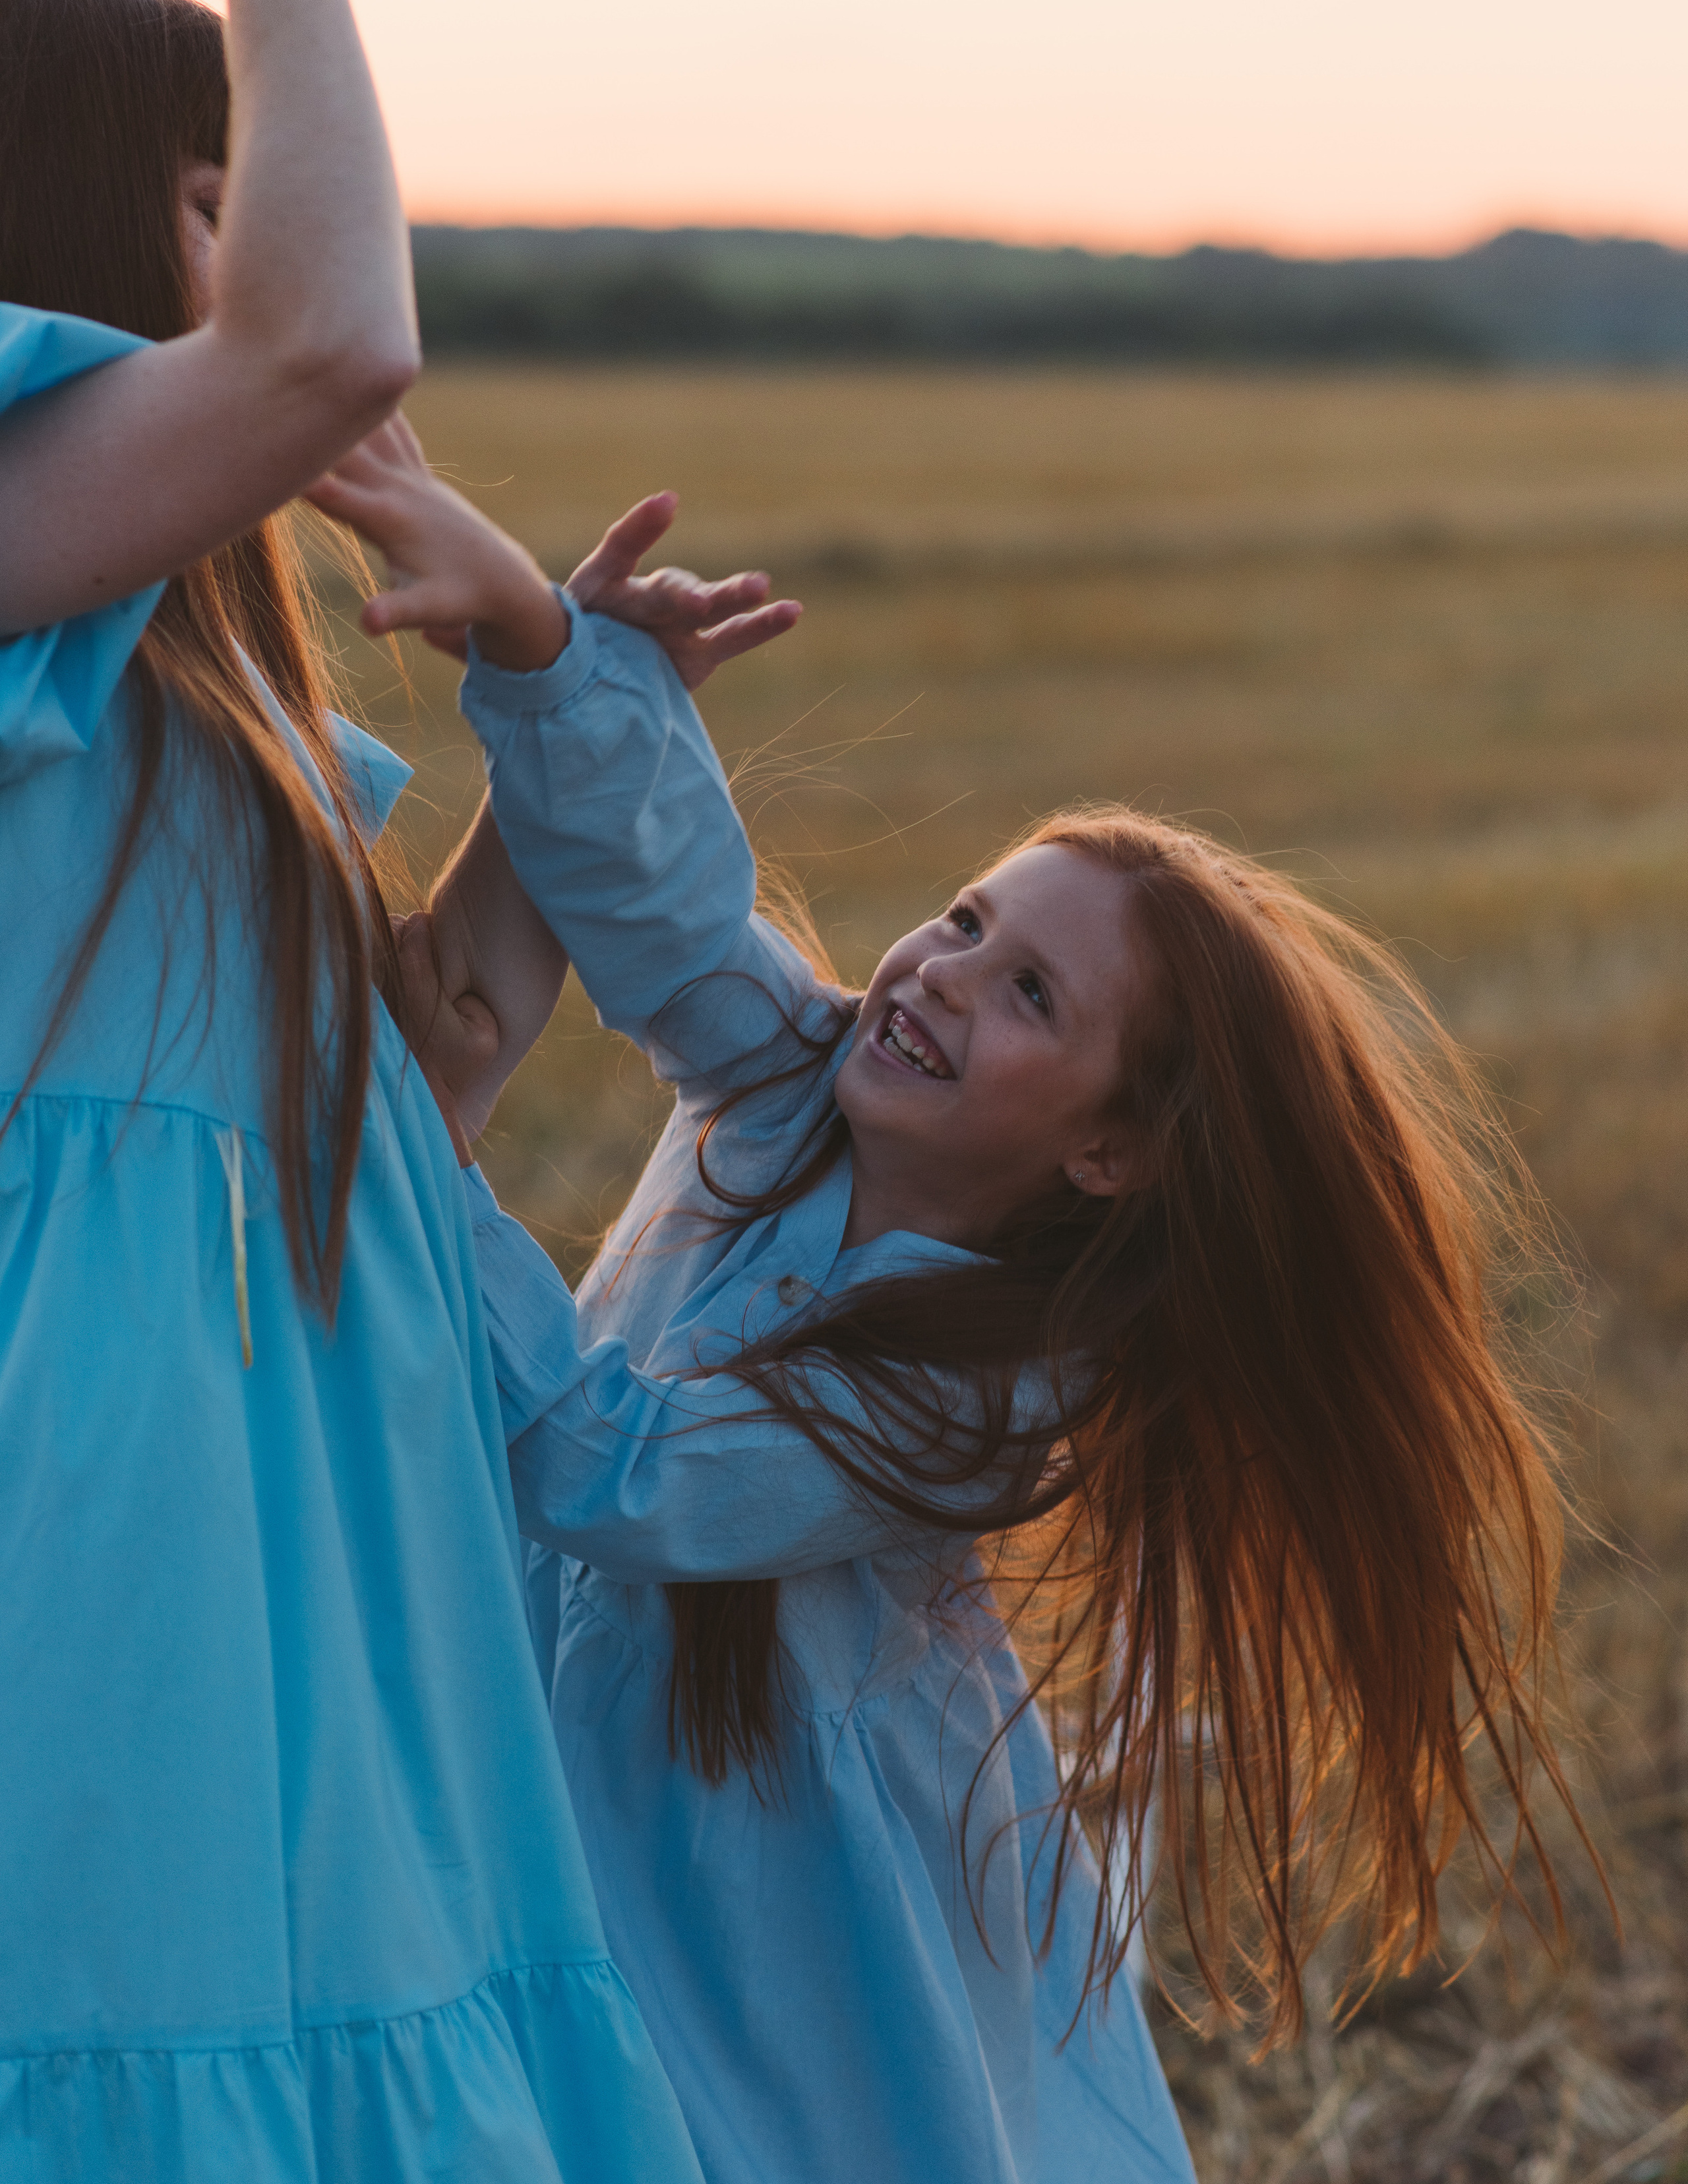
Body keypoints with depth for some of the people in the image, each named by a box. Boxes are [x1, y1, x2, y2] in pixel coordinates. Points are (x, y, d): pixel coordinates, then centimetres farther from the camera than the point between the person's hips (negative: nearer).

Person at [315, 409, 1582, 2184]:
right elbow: (657, 871, -26)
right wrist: (523, 613, -45)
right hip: (603, 1786, 5)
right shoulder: (792, 1073, -13)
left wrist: (431, 1149, -31)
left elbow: (611, 1470, -32)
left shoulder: (991, 1393, -28)